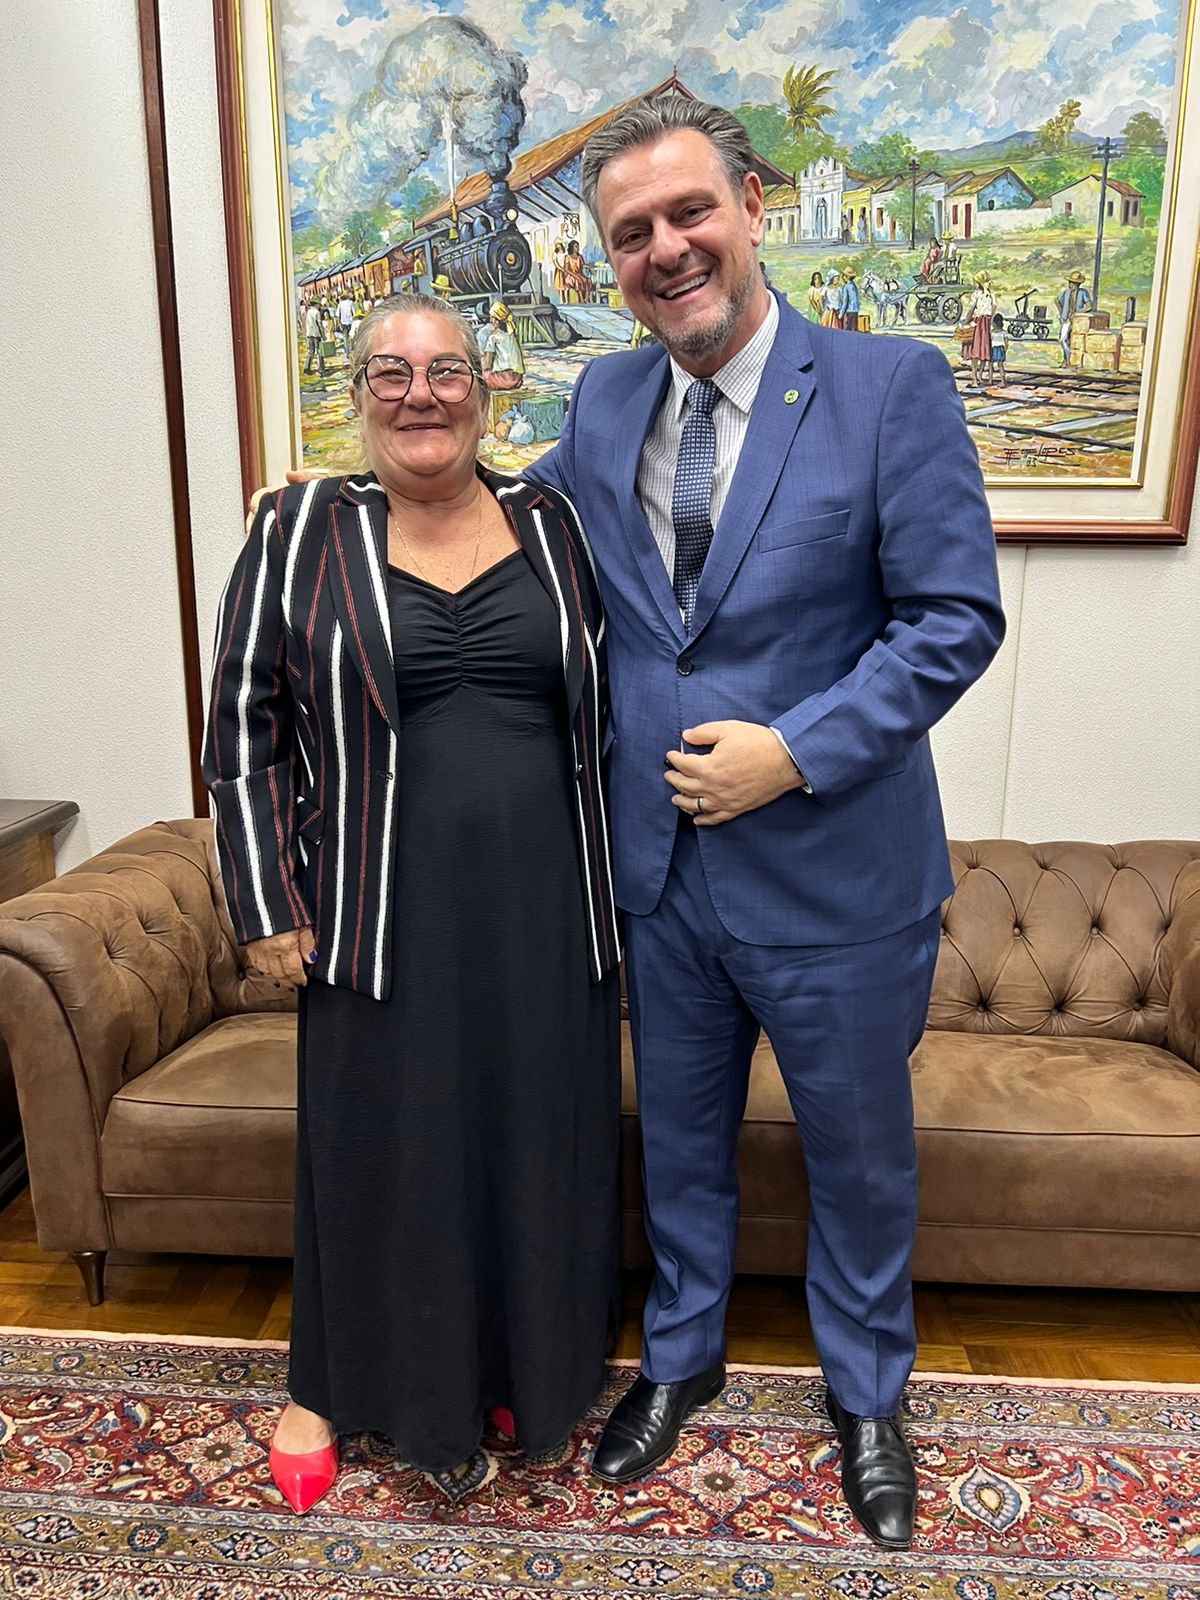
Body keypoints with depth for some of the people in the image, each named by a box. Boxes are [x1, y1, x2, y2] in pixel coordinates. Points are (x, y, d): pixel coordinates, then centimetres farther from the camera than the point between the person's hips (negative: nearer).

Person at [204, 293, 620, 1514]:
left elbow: (606, 701, 9)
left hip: (544, 905, 2)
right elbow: (244, 726, 0)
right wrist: (268, 906, -4)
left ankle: (530, 1367, 40)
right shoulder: (301, 530, 0)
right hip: (384, 912, -2)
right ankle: (334, 1381, 39)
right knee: (378, 1139, 12)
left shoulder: (553, 522, 6)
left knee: (539, 1136, 14)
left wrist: (619, 882, 6)